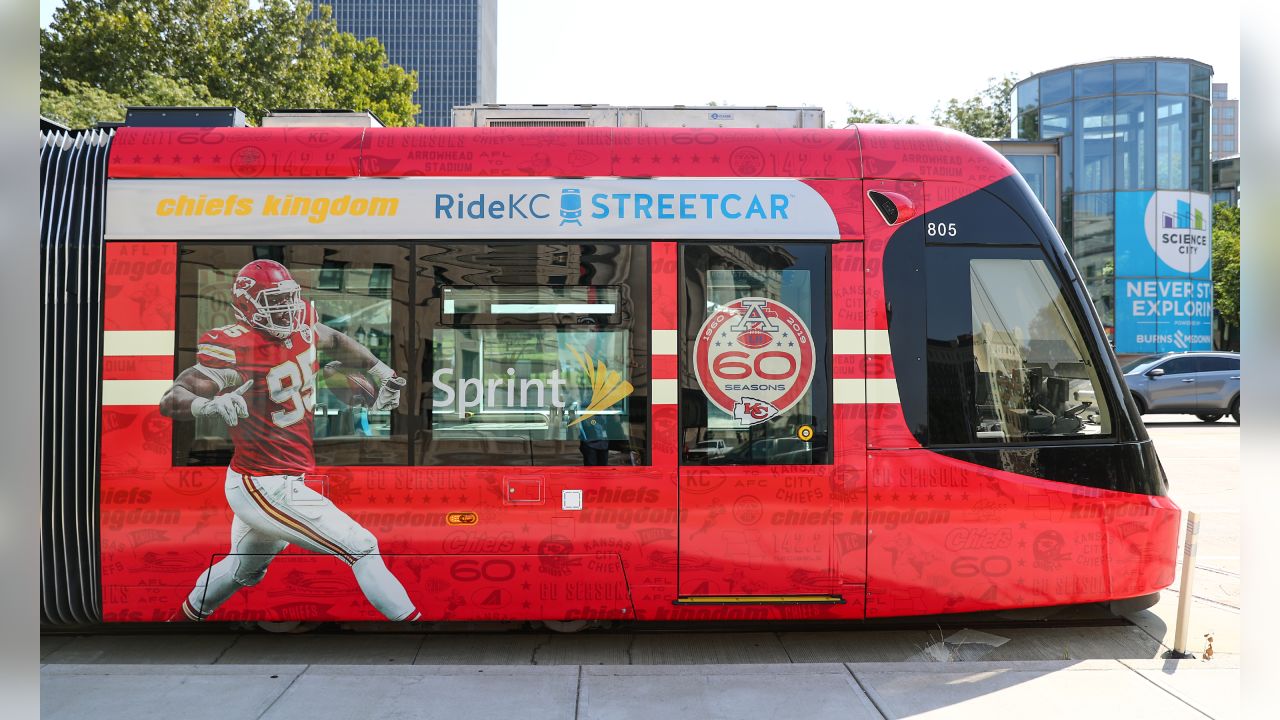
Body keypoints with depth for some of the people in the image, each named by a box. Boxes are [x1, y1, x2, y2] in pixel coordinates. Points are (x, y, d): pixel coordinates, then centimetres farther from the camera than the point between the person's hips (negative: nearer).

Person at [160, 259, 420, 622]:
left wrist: (381, 371, 13)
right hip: (267, 489, -9)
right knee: (363, 549, -9)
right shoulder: (235, 349, -23)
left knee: (242, 571, 33)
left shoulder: (301, 327, -2)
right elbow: (171, 400, -30)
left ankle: (184, 616, 55)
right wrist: (211, 405, -49)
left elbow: (336, 341, 21)